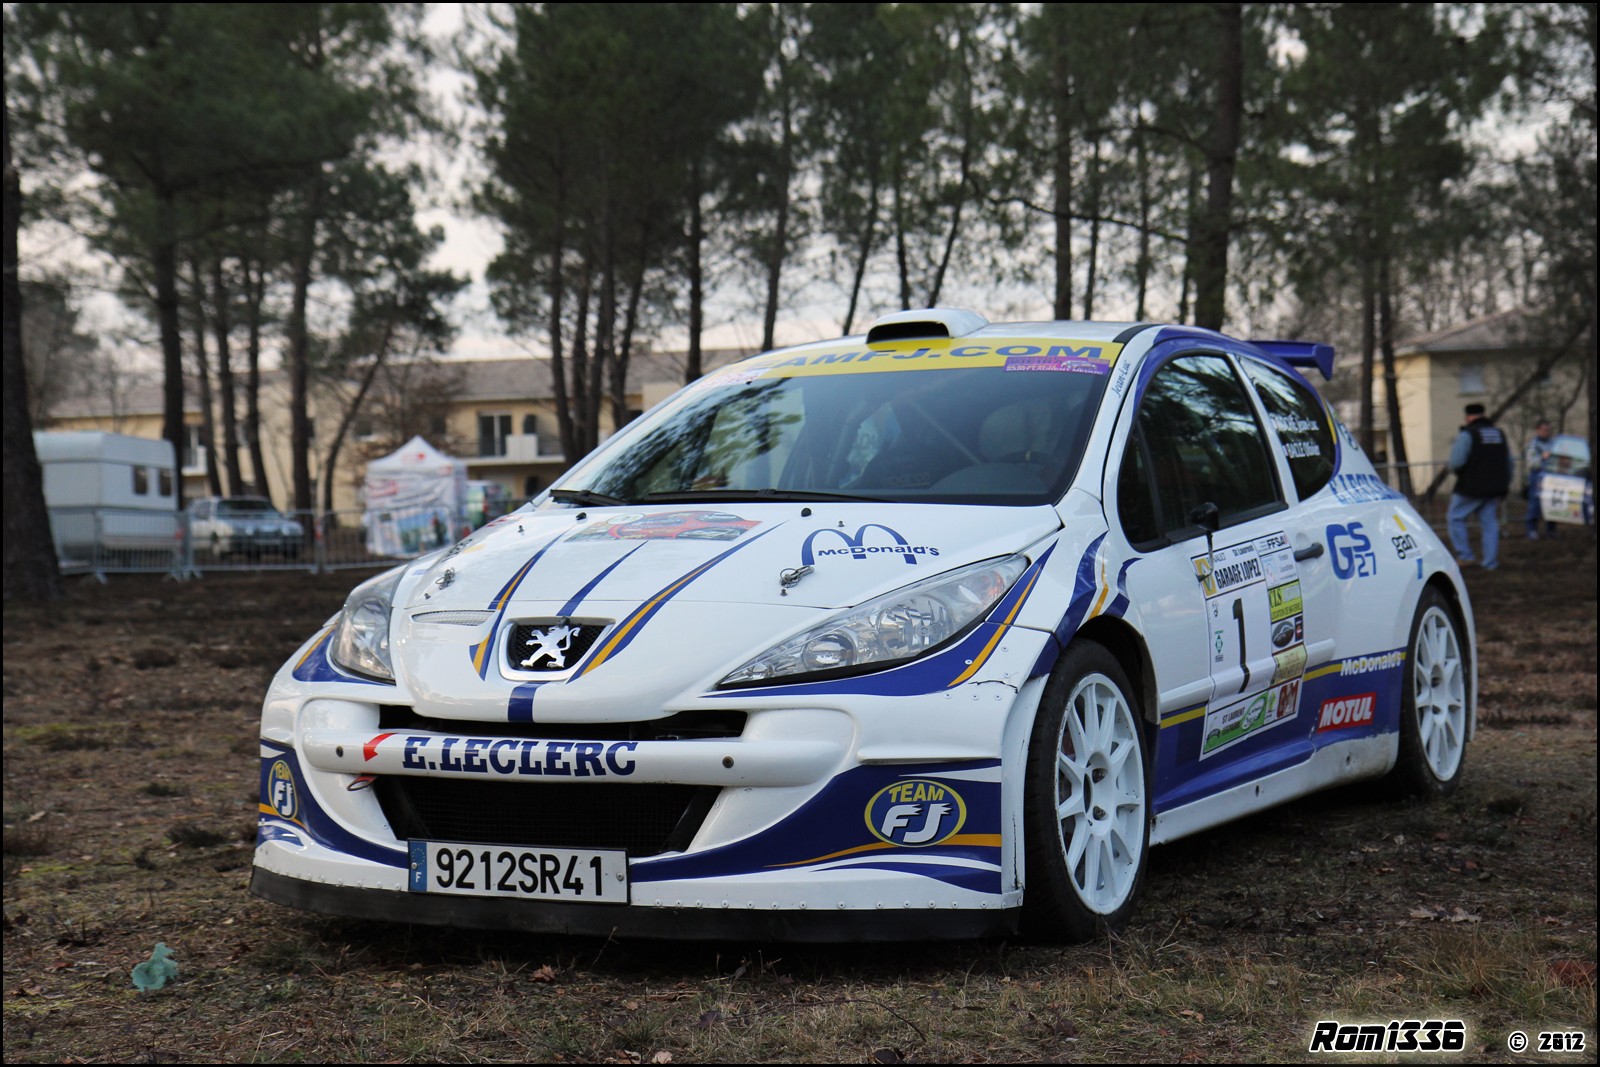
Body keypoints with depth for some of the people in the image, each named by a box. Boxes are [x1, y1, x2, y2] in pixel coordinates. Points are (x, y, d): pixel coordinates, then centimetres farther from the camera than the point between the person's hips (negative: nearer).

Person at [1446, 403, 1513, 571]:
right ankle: (1490, 562, 7)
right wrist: (1506, 484, 26)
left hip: (1471, 488, -6)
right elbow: (1509, 461, 18)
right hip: (1494, 489, 7)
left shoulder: (1467, 435, -12)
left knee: (1455, 518, 7)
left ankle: (1464, 555, 1)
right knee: (1490, 523, 9)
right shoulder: (1499, 434, 12)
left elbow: (1456, 462, -20)